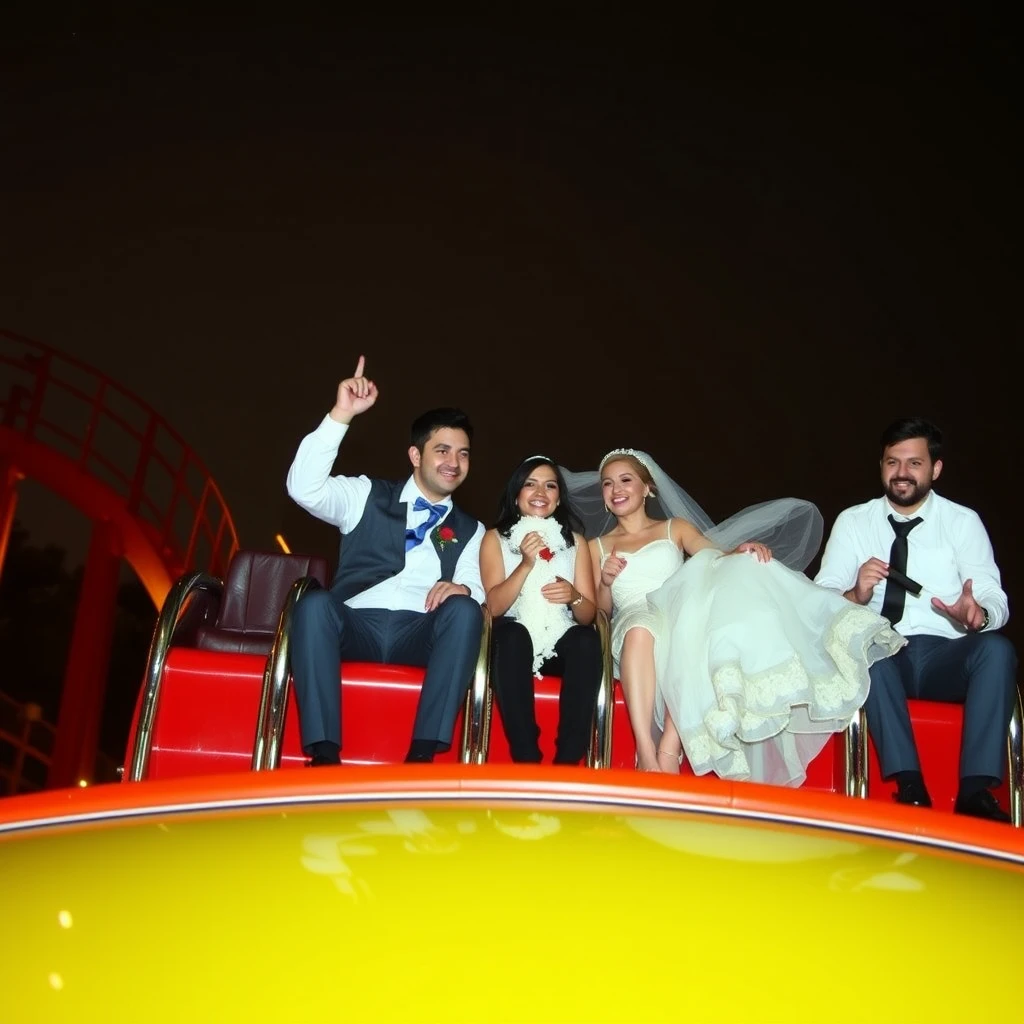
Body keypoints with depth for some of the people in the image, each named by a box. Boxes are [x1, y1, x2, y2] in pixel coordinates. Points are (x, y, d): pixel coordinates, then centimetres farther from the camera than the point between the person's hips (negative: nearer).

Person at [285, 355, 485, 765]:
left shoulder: (470, 530, 21)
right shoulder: (366, 495, 15)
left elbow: (475, 587, 5)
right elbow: (303, 488, -4)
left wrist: (462, 588, -21)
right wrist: (341, 414, -12)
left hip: (421, 634, 1)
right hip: (356, 626, -1)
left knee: (465, 610, -29)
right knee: (314, 602, -32)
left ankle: (424, 752, -34)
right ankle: (324, 752, -35)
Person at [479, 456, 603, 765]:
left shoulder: (575, 540, 14)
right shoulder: (495, 538, 8)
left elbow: (589, 615, 8)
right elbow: (495, 606, -5)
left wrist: (574, 597, -16)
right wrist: (526, 564, -20)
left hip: (561, 644, 2)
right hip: (514, 645, -2)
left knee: (587, 639, -31)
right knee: (512, 635, -35)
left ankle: (568, 761, -33)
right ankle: (526, 760, -37)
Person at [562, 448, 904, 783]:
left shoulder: (675, 527, 24)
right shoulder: (598, 546, 25)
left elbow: (718, 558, 8)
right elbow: (599, 611, 19)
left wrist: (739, 551, -15)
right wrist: (606, 582, -2)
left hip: (679, 613, 1)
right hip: (633, 621, -1)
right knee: (641, 629, -40)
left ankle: (670, 748, -43)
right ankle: (647, 755, -47)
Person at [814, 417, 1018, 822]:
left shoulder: (964, 522, 10)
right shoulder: (853, 521, 11)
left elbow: (995, 601, 1)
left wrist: (976, 614, -24)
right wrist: (855, 596, -20)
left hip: (945, 657, 1)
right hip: (878, 659, -1)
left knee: (998, 648, -29)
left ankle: (976, 791, -32)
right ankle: (909, 786, -35)